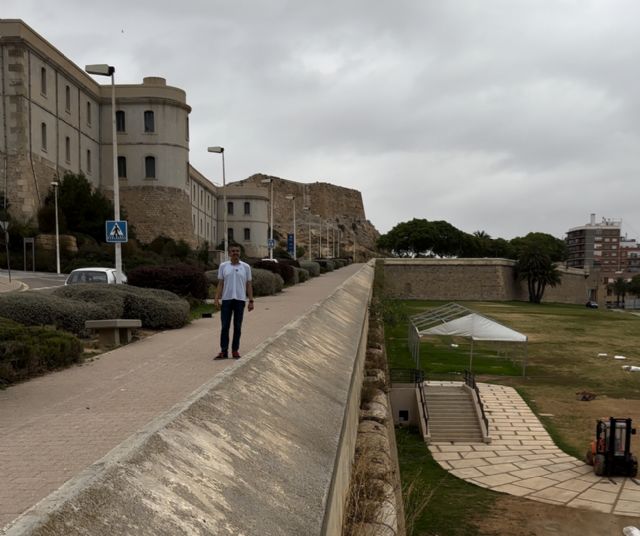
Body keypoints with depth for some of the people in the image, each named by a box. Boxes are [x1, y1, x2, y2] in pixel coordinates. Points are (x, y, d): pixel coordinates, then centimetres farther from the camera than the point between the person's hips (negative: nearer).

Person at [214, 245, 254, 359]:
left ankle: (235, 350, 10)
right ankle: (224, 351, 4)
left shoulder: (246, 267, 4)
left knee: (237, 327, 4)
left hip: (240, 300, 0)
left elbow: (249, 285, 5)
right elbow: (220, 284, 5)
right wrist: (216, 298, -6)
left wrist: (251, 301, -1)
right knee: (225, 326, 0)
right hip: (226, 299, 0)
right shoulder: (223, 266, 4)